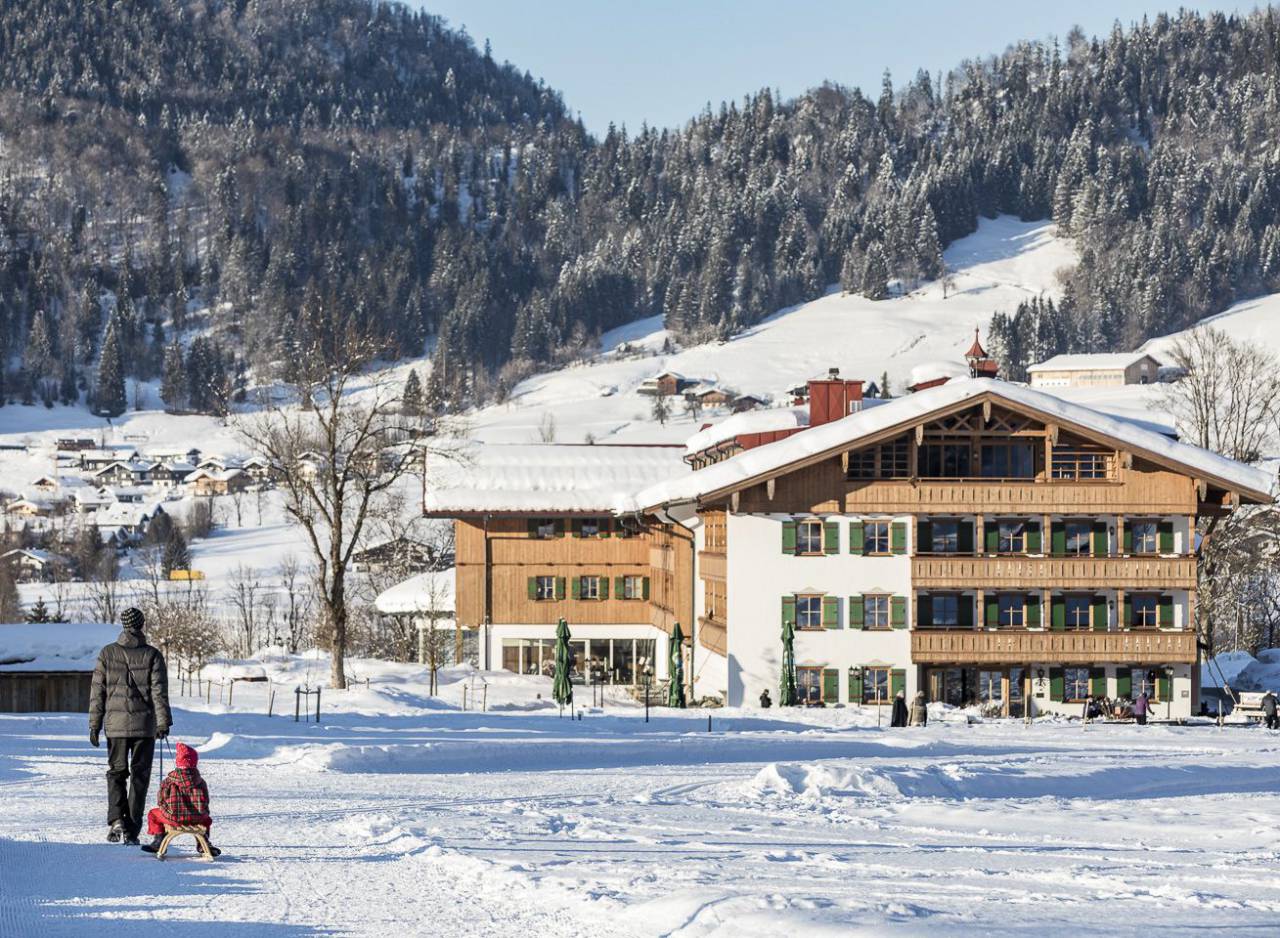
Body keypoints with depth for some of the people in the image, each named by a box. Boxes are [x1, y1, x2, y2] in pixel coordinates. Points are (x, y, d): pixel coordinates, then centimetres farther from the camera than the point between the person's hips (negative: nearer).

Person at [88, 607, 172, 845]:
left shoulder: (107, 653, 2)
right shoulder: (152, 655, -2)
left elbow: (97, 692, 3)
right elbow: (159, 691, -8)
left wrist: (95, 725, 7)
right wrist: (163, 722, -8)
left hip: (116, 724, 1)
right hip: (145, 725, -1)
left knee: (116, 772, 12)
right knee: (139, 776, 6)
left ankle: (116, 819, -9)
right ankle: (132, 829, 3)